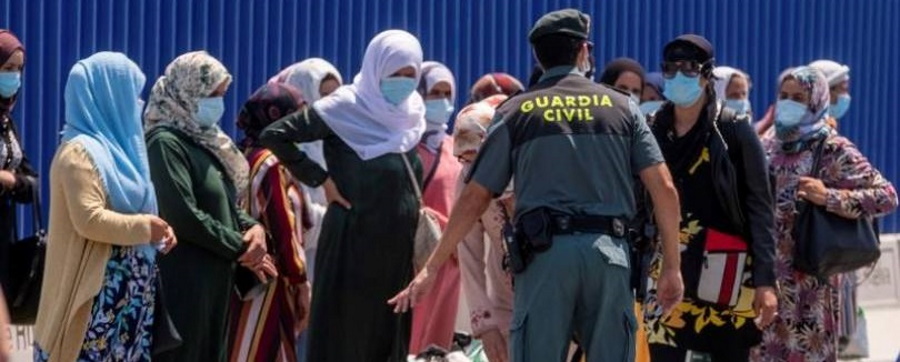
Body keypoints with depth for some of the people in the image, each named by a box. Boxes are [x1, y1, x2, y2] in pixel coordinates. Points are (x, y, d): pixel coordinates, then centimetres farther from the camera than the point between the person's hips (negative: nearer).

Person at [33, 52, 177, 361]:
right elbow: (89, 219, -22)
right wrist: (145, 228, -12)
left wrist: (155, 229, 4)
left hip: (125, 290, 9)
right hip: (98, 290, -9)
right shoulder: (80, 152, -13)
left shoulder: (111, 146, 16)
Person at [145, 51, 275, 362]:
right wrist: (241, 247, -10)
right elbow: (183, 216, -19)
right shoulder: (166, 142, -13)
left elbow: (227, 203, 22)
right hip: (182, 281, -9)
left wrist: (253, 228, -1)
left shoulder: (205, 140, 16)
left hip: (215, 278, 9)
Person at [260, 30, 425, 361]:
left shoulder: (412, 115, 9)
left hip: (397, 247, 6)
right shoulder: (343, 108, -8)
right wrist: (320, 178, -9)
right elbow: (275, 135, -9)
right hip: (351, 243, -6)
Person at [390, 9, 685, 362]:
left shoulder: (517, 111, 9)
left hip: (546, 253, -1)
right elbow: (664, 189, 6)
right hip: (609, 252, 1)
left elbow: (474, 199, 7)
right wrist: (672, 266, 13)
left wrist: (431, 268, 13)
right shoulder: (622, 107, 13)